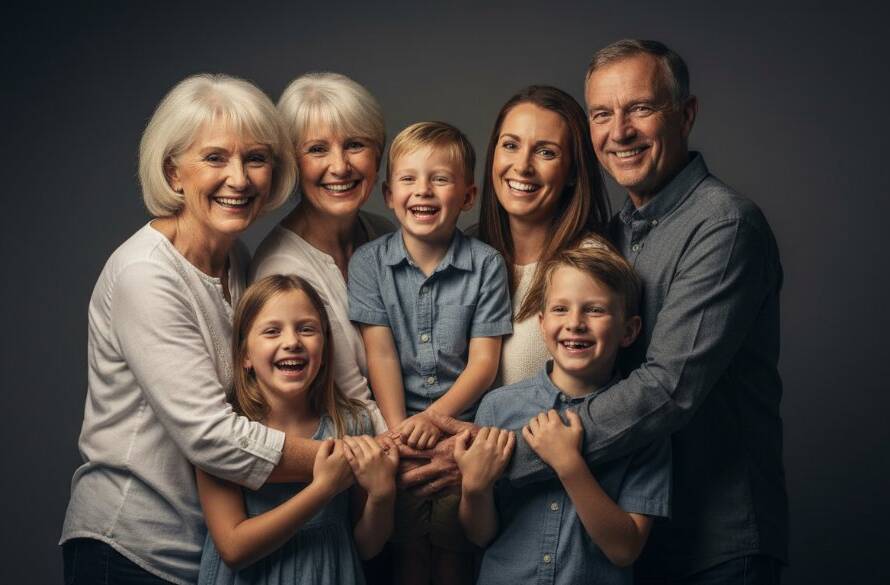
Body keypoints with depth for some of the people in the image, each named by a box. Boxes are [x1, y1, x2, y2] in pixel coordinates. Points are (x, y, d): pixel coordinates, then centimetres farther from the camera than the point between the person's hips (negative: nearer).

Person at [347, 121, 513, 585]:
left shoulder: (486, 264, -2)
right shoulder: (368, 262, 1)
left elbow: (483, 362, -4)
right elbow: (380, 355, -5)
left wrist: (434, 417, -16)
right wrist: (399, 430, -15)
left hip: (462, 422, 0)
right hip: (398, 428, 1)